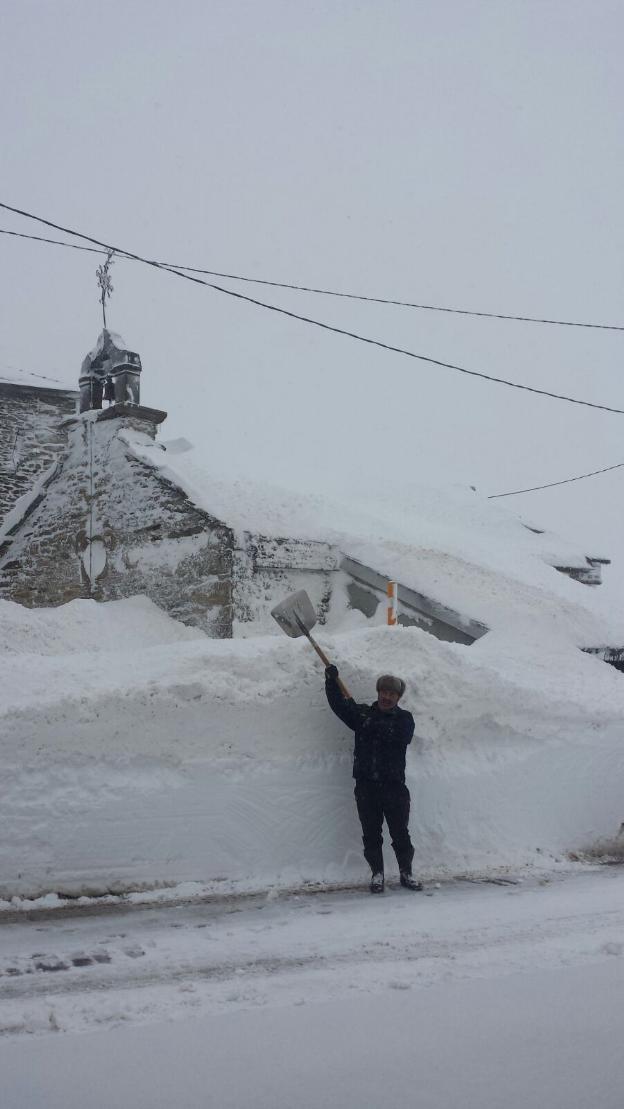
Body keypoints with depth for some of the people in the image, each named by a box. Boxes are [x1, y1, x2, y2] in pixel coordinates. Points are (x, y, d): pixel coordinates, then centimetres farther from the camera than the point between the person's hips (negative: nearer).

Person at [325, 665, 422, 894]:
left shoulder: (404, 718, 4)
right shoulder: (363, 713, 10)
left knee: (400, 832, 3)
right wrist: (331, 680, -14)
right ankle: (377, 873, 15)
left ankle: (406, 873, 16)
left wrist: (373, 725, -15)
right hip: (366, 785, 2)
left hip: (394, 785, -1)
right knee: (371, 833, 5)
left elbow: (401, 736, -16)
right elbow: (338, 704, -1)